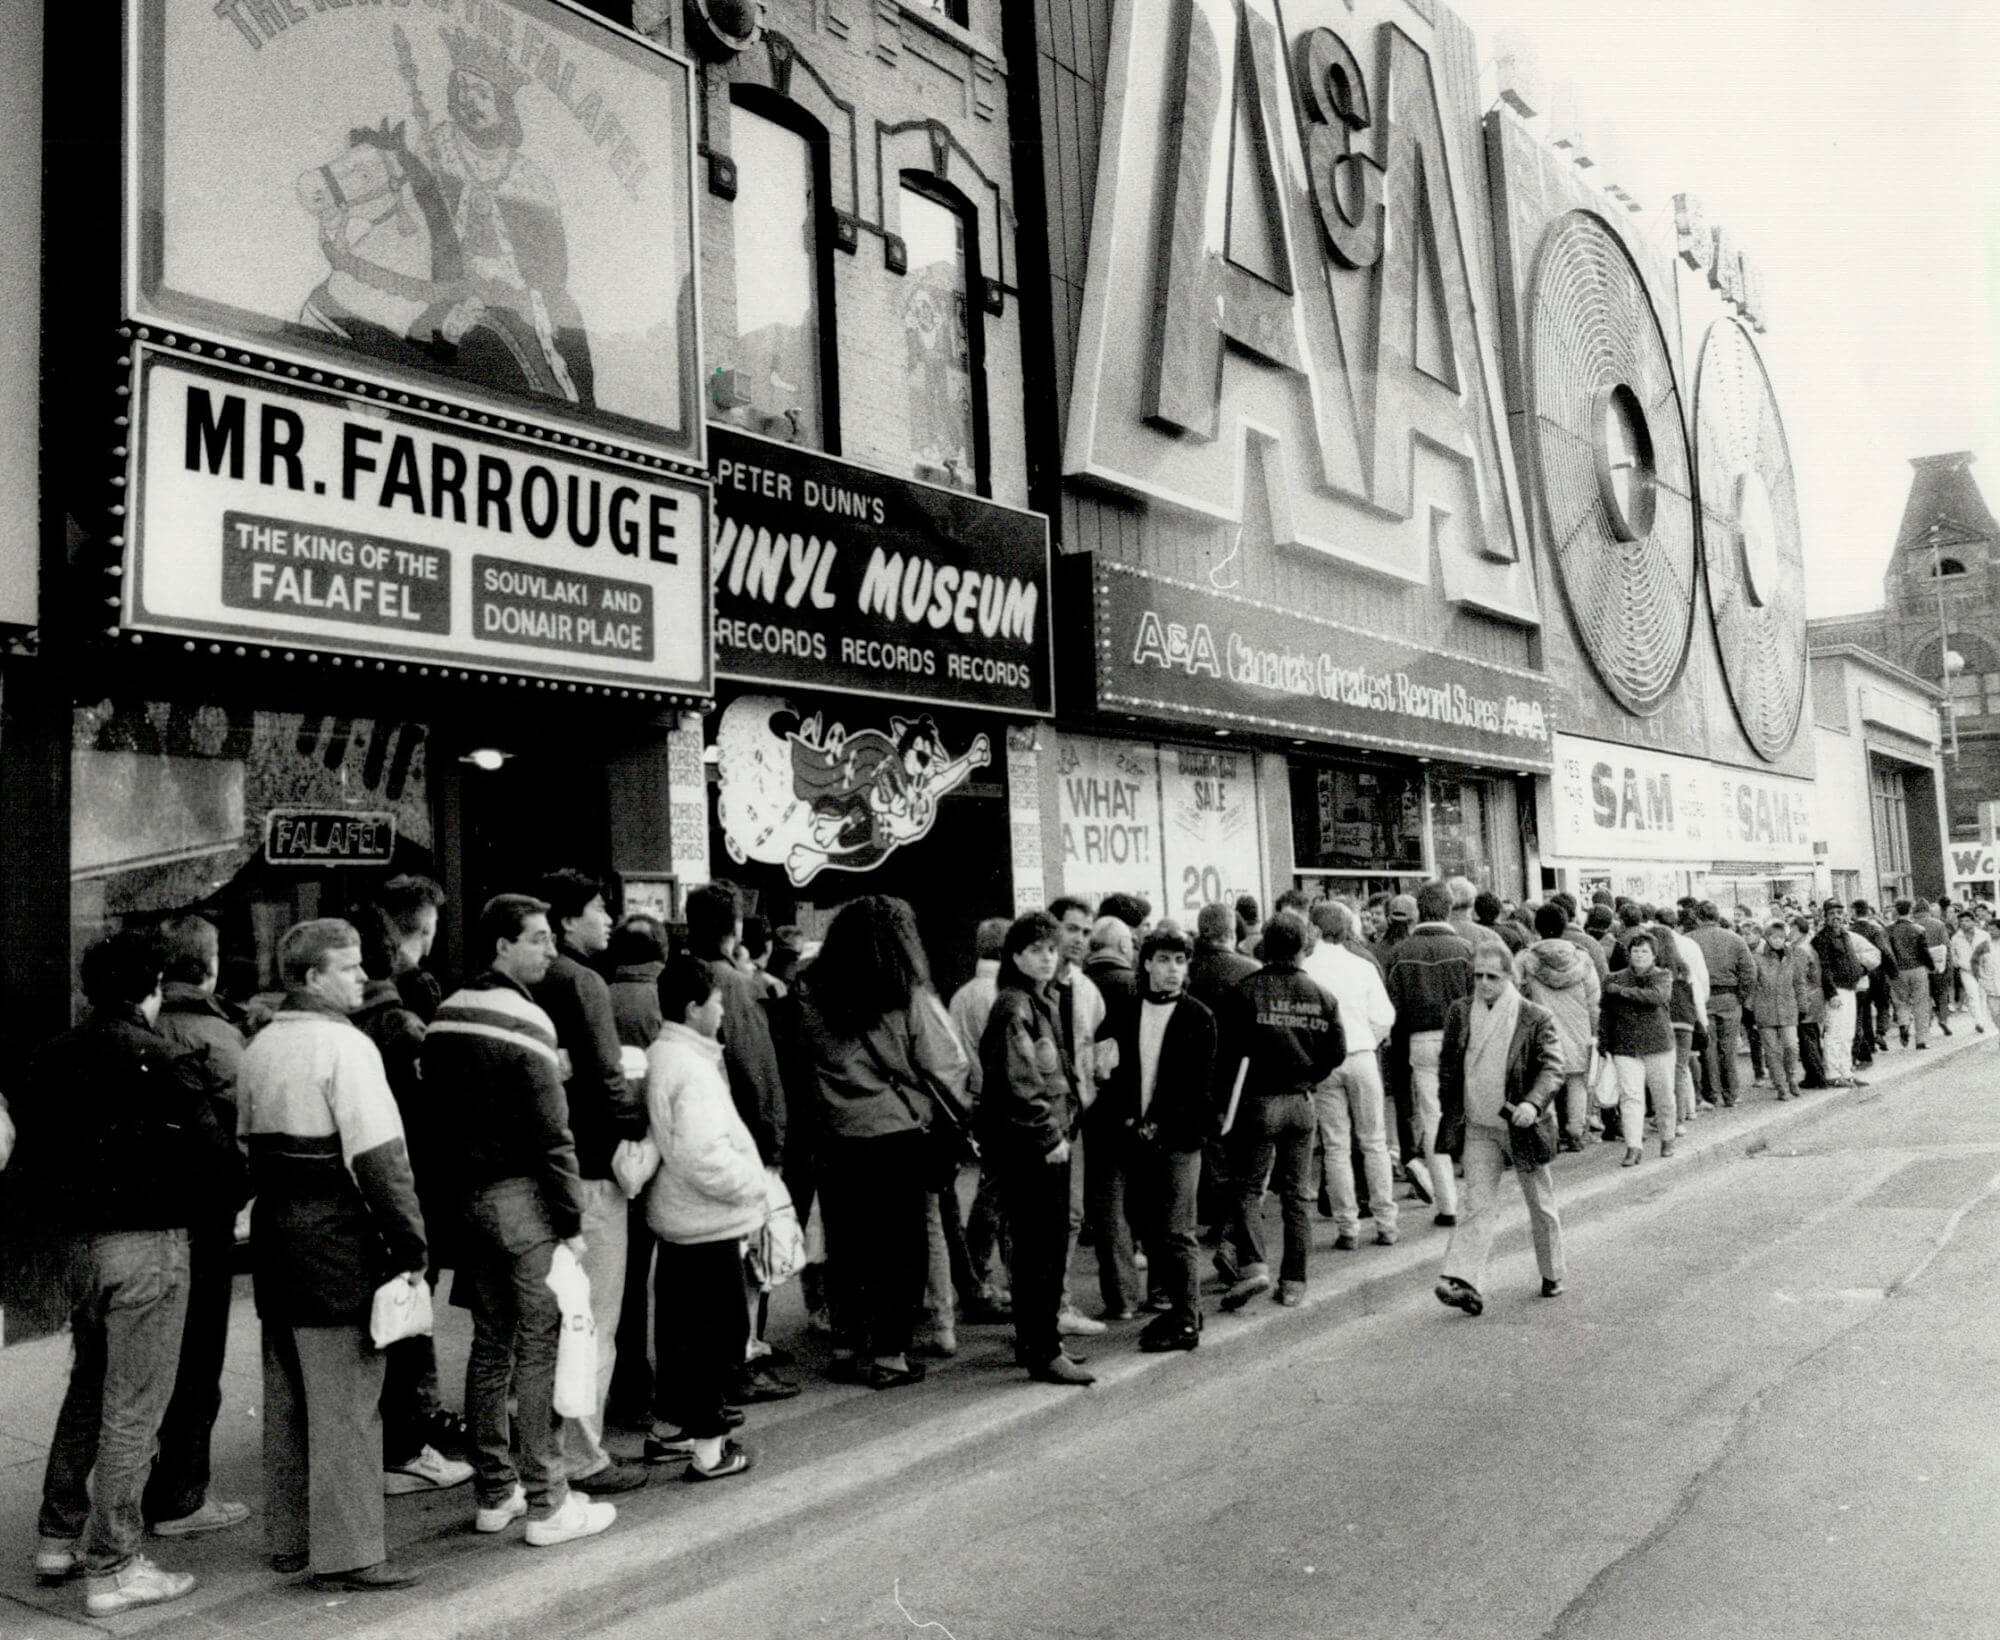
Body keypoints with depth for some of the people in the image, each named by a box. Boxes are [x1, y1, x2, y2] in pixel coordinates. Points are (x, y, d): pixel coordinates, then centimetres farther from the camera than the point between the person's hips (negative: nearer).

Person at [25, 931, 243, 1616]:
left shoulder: (52, 1057, 7)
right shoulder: (160, 1061, -16)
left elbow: (31, 1157, 14)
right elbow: (214, 1155, -17)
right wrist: (232, 1201, 2)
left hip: (80, 1243, 8)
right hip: (147, 1243, -8)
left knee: (88, 1386, 23)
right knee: (132, 1404, 0)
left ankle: (58, 1537, 32)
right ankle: (111, 1569, 6)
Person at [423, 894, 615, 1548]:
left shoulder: (445, 1017, 8)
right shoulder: (522, 1024, -17)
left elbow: (436, 1108, 13)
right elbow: (552, 1134, -17)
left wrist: (460, 1184, 18)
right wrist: (572, 1221, -12)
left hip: (467, 1195, 8)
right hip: (523, 1200, -8)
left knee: (490, 1344, 16)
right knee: (539, 1349, -1)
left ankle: (492, 1493, 25)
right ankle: (547, 1504, 6)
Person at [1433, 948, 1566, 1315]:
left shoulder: (1535, 1019, -10)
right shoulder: (1460, 1013, 1)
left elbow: (1552, 1068, -13)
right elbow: (1448, 1068, 10)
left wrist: (1533, 1104, -30)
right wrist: (1450, 1116, 9)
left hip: (1522, 1125, -2)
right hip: (1477, 1128, 2)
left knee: (1540, 1205, 14)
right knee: (1477, 1205, -6)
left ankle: (1552, 1274, 33)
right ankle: (1465, 1283, -14)